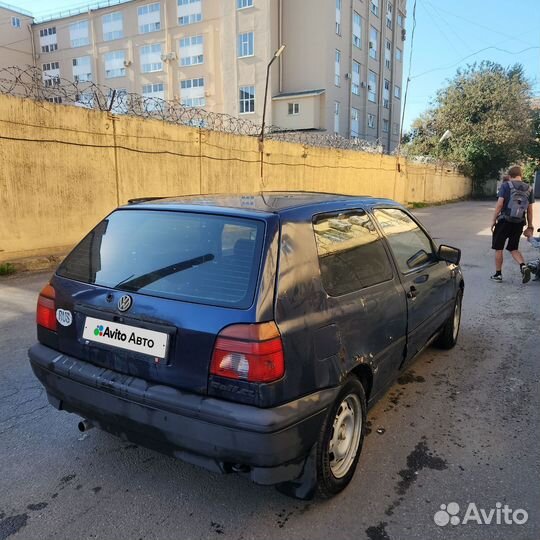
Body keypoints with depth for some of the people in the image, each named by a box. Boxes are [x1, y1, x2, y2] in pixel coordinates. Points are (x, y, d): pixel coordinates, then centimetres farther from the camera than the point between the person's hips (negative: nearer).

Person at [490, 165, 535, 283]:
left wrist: (494, 220, -7)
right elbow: (529, 210, 8)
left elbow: (500, 204, -13)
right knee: (513, 248, 16)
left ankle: (498, 274, 13)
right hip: (519, 223, 4)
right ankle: (523, 266, -8)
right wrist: (530, 226, 14)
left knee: (498, 248, 8)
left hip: (504, 221, -4)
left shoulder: (505, 185, -5)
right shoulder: (529, 188, 8)